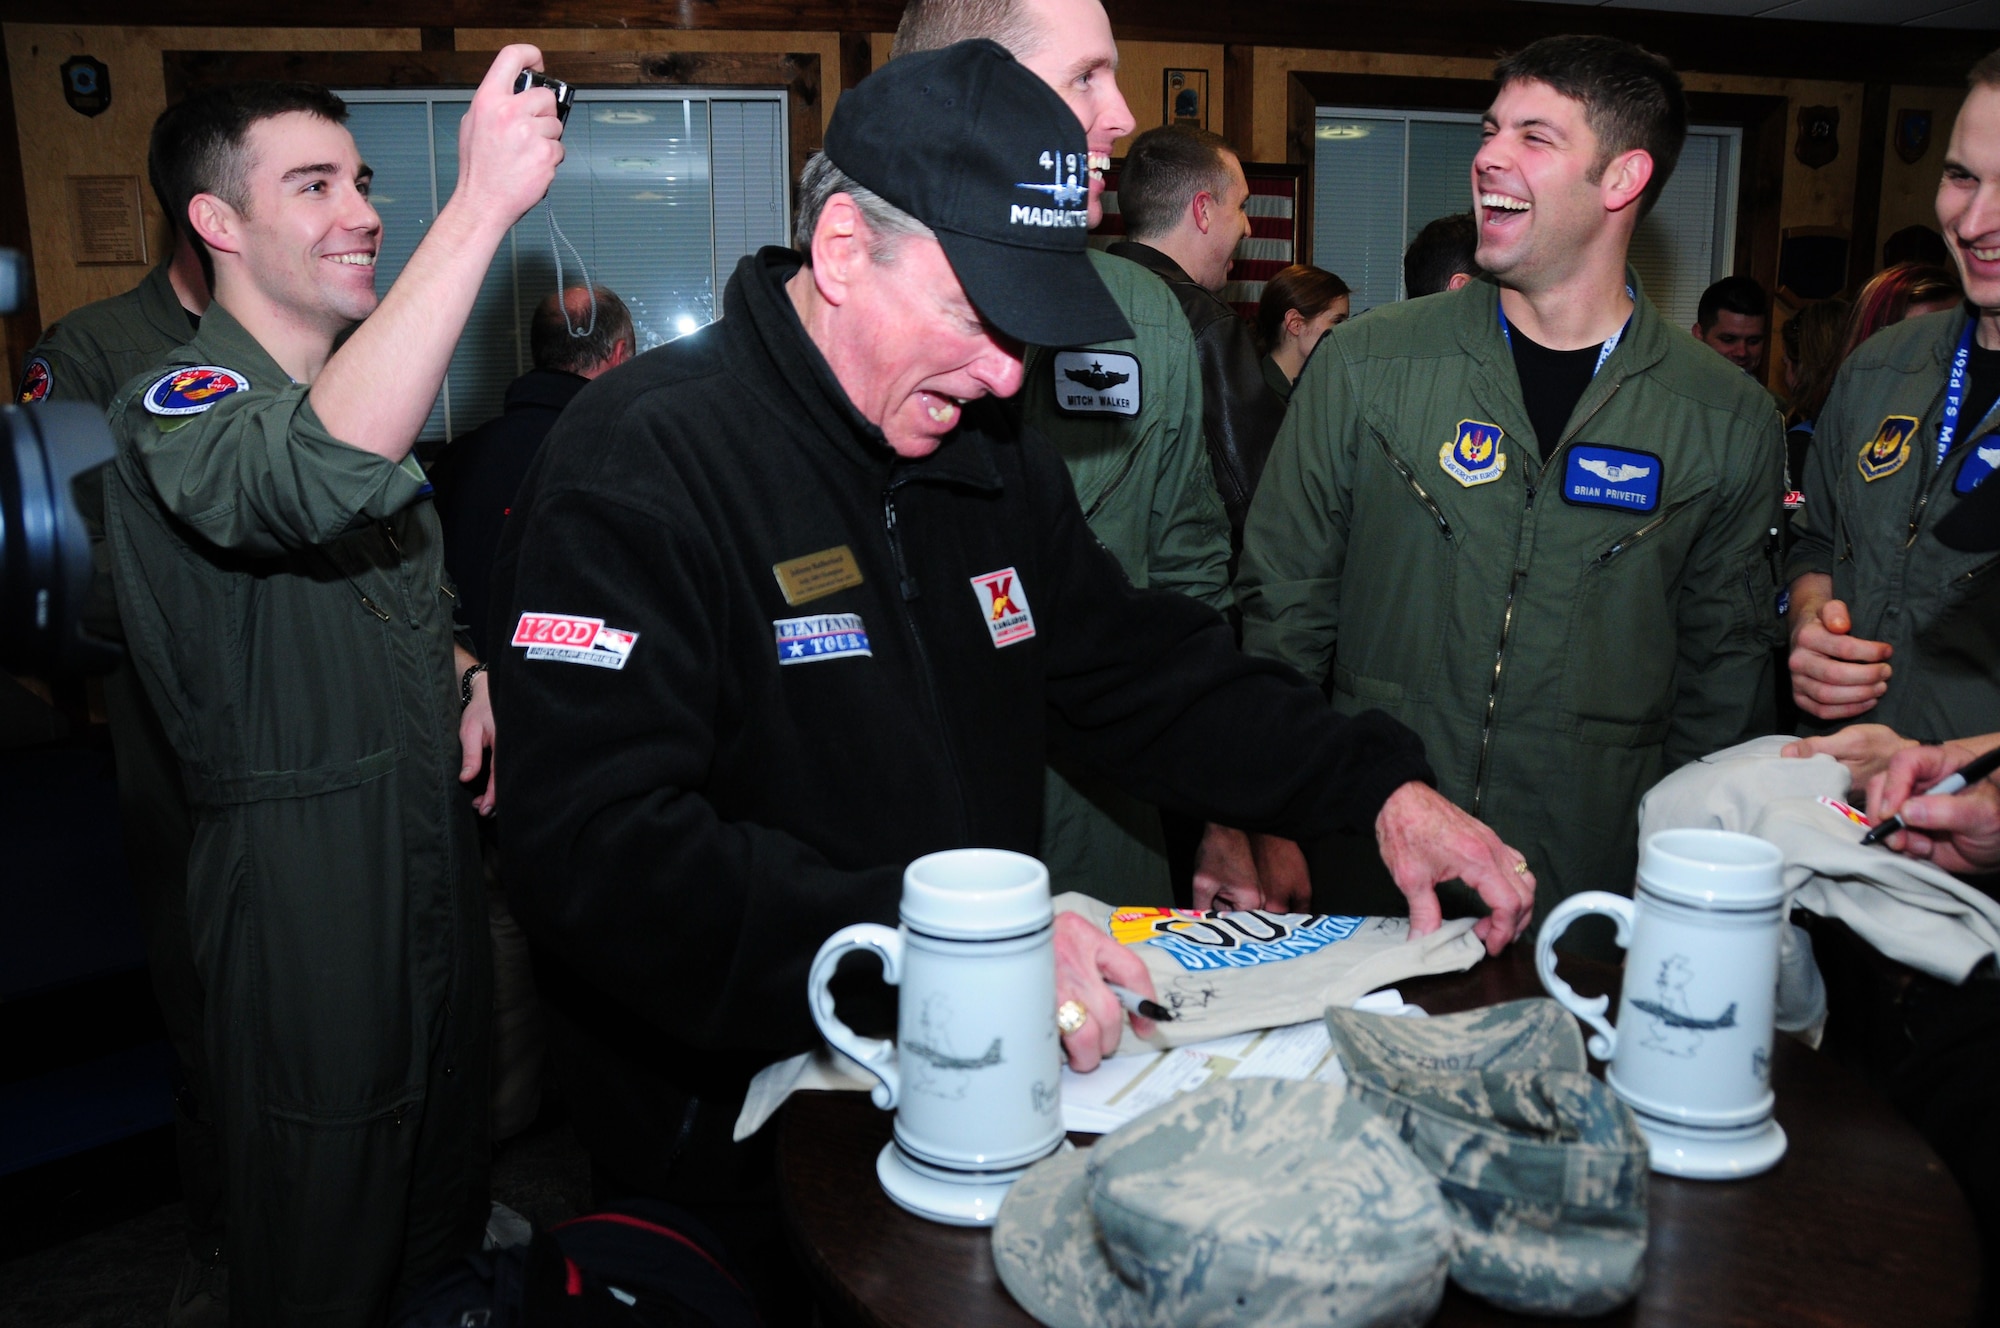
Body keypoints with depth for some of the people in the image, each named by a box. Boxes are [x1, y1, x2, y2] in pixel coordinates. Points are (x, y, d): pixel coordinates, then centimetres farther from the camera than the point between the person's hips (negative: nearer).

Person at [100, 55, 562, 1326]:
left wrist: (464, 672, 1)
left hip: (435, 837, 8)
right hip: (302, 872, -7)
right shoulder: (174, 410, -18)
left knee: (449, 1132, 22)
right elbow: (319, 481, -43)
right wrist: (484, 205, -45)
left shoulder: (366, 388, 10)